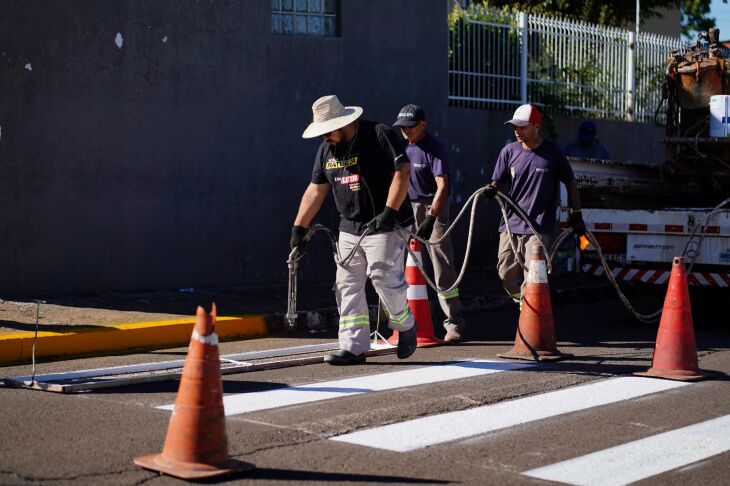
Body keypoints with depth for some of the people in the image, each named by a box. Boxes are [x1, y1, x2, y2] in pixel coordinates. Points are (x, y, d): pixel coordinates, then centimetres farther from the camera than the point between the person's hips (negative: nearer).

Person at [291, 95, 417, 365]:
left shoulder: (380, 135, -10)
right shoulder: (326, 149, 10)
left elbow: (402, 172, -15)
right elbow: (316, 191, 13)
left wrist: (389, 212, -21)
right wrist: (299, 228, 9)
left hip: (385, 225, -7)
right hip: (349, 229, 7)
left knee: (385, 279, -11)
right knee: (347, 286, 2)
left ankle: (406, 326, 17)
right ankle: (353, 348, 6)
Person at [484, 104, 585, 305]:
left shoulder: (552, 152, -4)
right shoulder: (509, 151, 4)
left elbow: (570, 183, 6)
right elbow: (499, 181, 9)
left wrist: (576, 215, 7)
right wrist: (492, 188, -15)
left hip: (539, 226, -4)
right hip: (511, 222, 4)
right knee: (506, 273, 6)